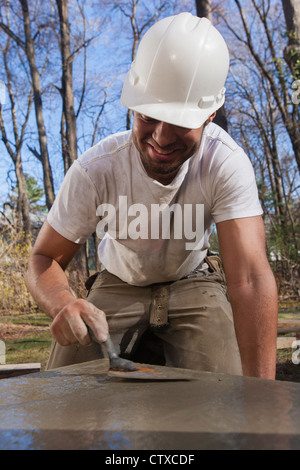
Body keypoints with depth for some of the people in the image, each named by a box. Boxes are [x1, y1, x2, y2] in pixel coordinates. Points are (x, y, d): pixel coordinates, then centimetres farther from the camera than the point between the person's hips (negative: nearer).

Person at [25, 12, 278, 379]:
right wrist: (63, 304, -45)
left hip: (191, 284, -1)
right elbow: (44, 259, -19)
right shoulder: (95, 170, -27)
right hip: (119, 286, 2)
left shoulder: (226, 164, -31)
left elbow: (250, 279, -38)